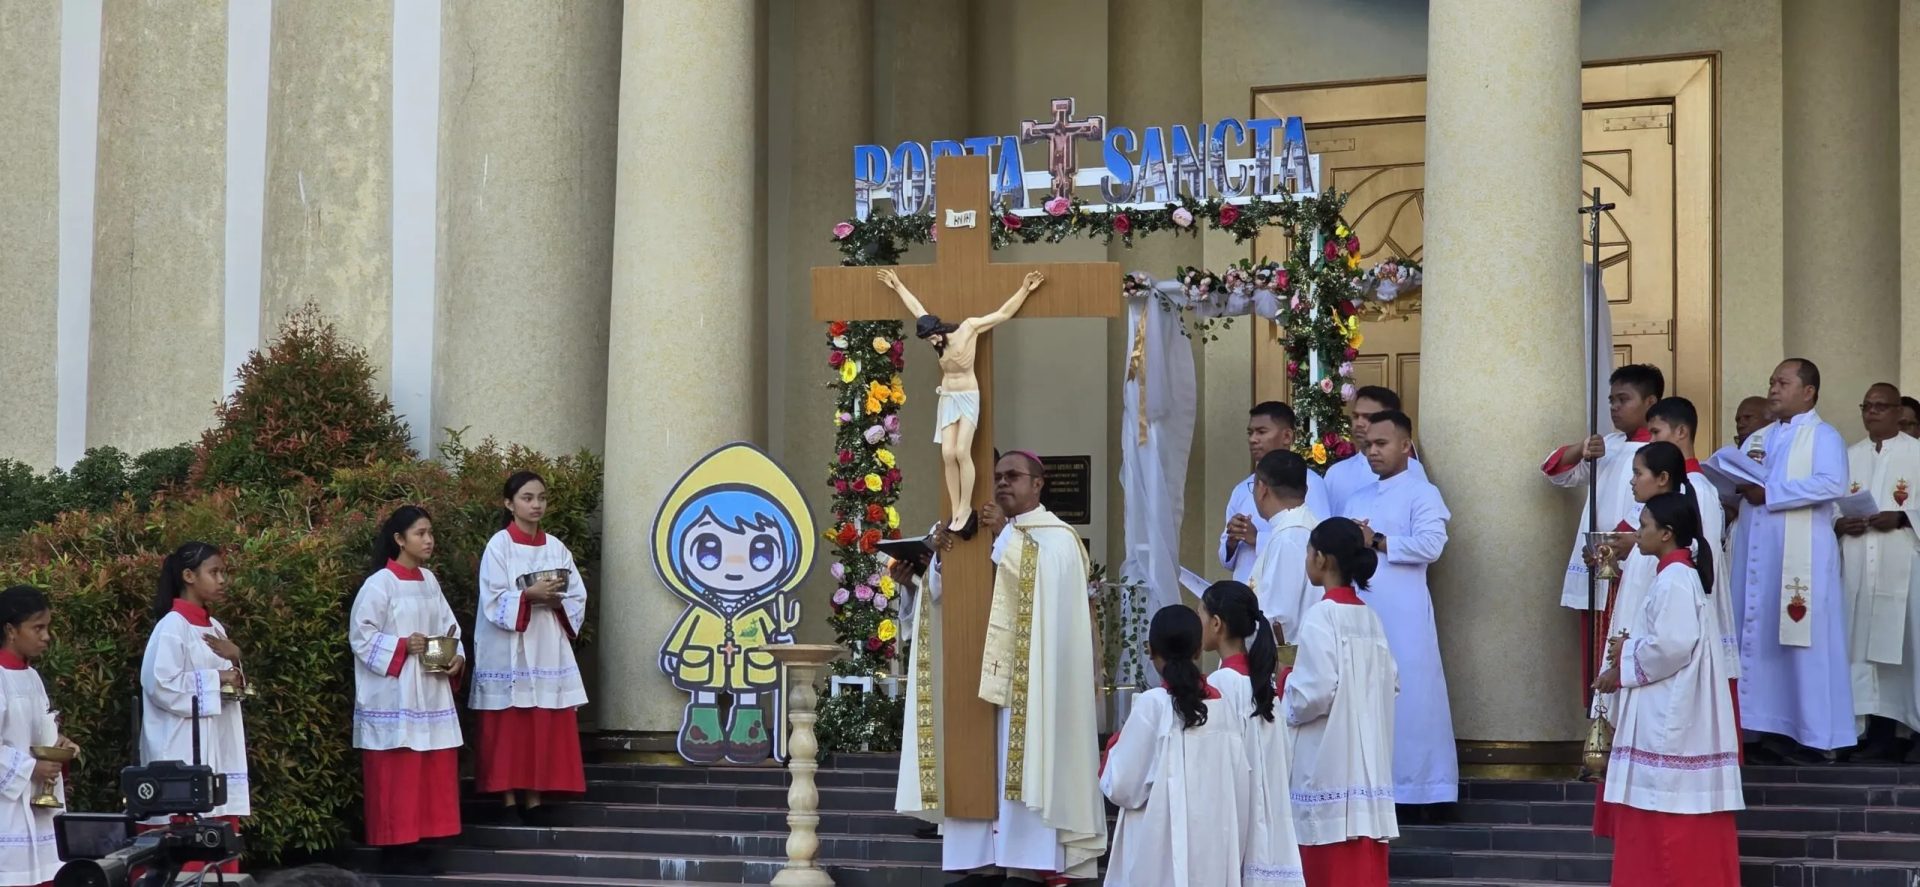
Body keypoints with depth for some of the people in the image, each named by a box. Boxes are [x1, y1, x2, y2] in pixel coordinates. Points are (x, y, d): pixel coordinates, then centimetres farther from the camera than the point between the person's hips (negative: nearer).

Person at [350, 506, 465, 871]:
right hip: (393, 695, -7)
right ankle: (400, 843, 1)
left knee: (432, 769, 7)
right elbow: (361, 635, -11)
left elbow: (449, 629, 13)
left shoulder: (429, 581, 12)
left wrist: (457, 659, -5)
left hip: (430, 693, 7)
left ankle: (418, 837, 14)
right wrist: (404, 646, -19)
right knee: (398, 773, -4)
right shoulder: (379, 584, -9)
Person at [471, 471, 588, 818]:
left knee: (546, 726, 1)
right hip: (508, 651, -4)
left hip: (548, 650, 4)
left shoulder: (556, 548, 10)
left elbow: (578, 599, 8)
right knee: (509, 727, -3)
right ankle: (509, 796, 1)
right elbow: (493, 602, -10)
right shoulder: (499, 546, -2)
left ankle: (535, 794, 6)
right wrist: (529, 596, -22)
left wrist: (556, 602, -12)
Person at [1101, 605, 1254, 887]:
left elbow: (1123, 786, -9)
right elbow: (1240, 788, 7)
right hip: (1213, 847, 5)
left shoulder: (1153, 705, -12)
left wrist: (1115, 746, 8)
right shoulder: (1221, 704, 3)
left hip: (1160, 851, -5)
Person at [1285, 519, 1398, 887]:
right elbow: (1391, 684, 11)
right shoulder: (1370, 619, 10)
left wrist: (1283, 696, 1)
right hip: (1370, 762, 7)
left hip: (1331, 766, -7)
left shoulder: (1322, 615, -11)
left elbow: (1317, 691, -17)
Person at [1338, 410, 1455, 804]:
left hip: (1403, 616, -6)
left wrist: (1377, 542, -9)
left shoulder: (1421, 493, 2)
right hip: (1357, 612, 6)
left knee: (1407, 697, -7)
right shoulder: (1357, 500, 22)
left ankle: (1414, 783, -4)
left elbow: (1430, 545, -12)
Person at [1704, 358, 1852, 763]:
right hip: (1758, 552, 7)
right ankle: (1775, 730, 9)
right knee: (1761, 638, 5)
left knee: (1804, 640, -6)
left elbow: (1832, 484, -18)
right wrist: (1736, 486, -6)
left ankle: (1813, 736, -2)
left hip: (1801, 554, -7)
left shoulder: (1823, 436, -2)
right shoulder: (1759, 439, 20)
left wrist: (1769, 494, -18)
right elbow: (1731, 475, 18)